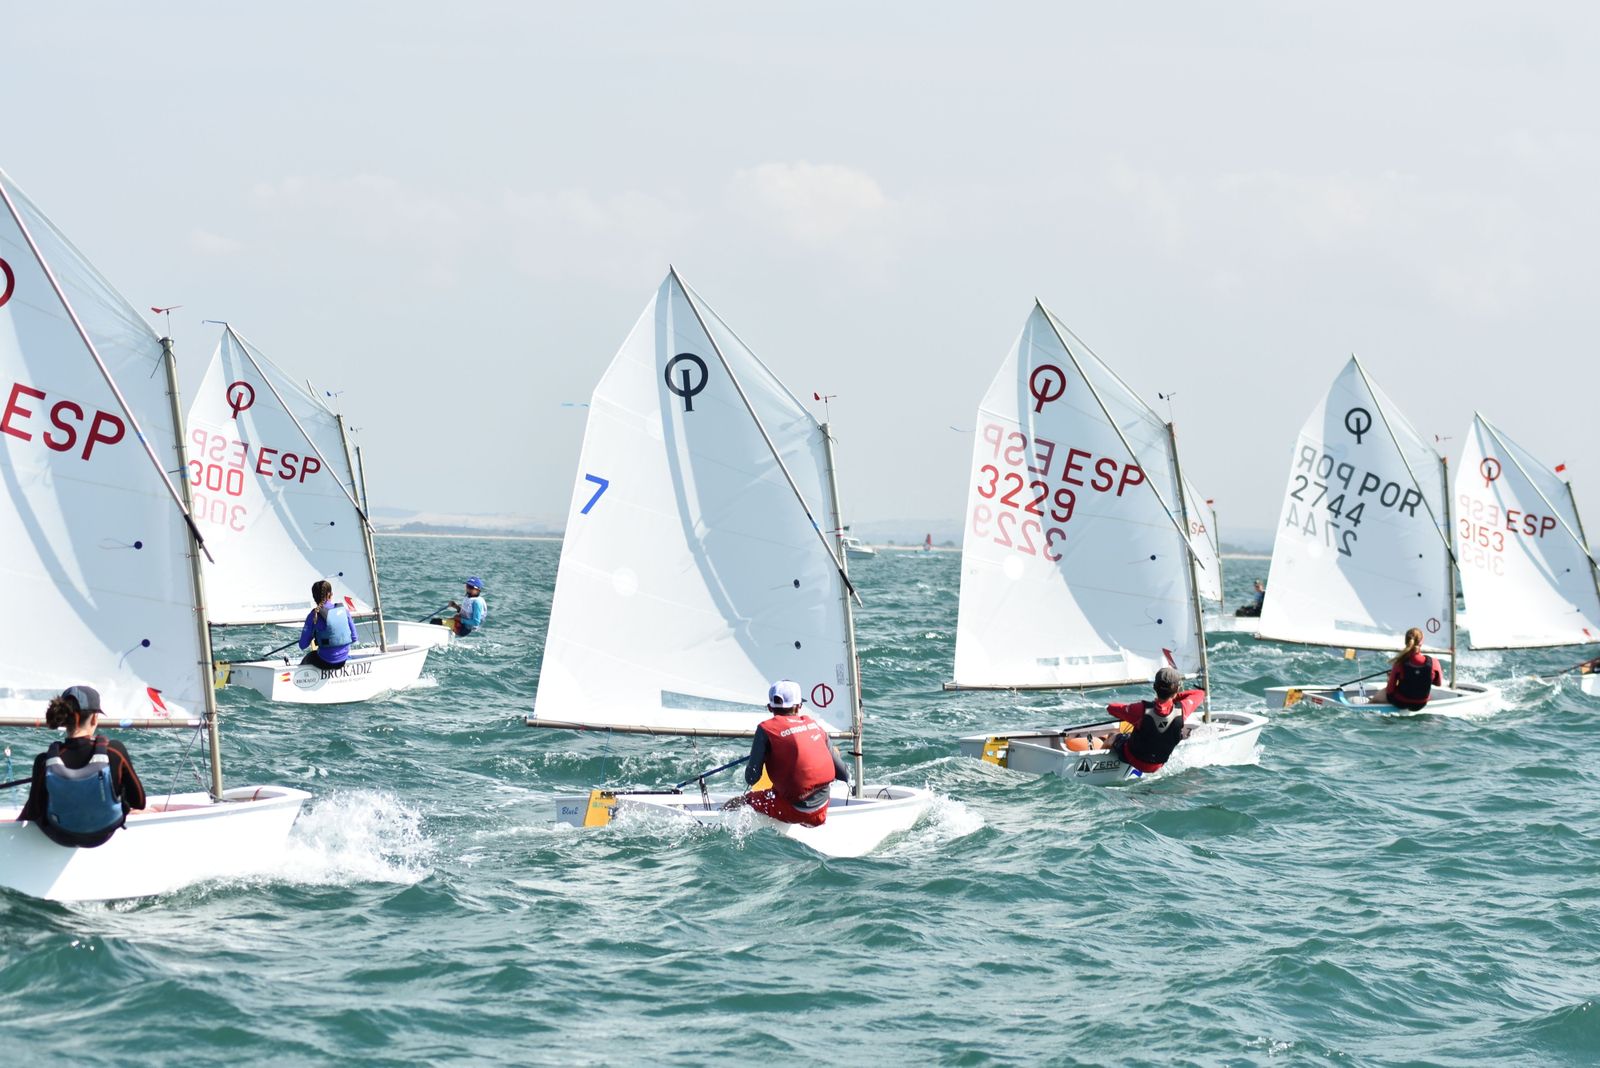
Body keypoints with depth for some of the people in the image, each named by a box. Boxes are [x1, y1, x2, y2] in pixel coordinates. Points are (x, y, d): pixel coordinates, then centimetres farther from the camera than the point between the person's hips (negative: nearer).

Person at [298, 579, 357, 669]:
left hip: (325, 663, -4)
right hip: (344, 660, 4)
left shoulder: (314, 615, -13)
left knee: (308, 657, 33)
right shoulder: (344, 610, -3)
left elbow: (303, 645, -9)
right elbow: (354, 639, 4)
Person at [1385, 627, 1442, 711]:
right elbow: (1439, 683, -3)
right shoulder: (1433, 663, -23)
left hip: (1400, 703, -2)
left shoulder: (1400, 664, -27)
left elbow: (1390, 690, -17)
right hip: (1421, 705, 2)